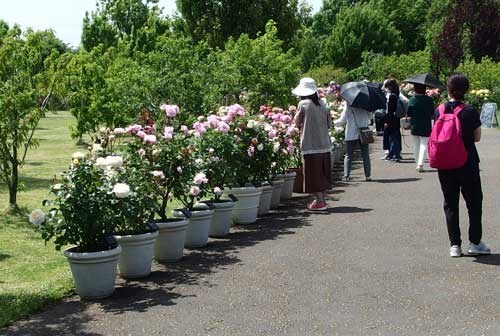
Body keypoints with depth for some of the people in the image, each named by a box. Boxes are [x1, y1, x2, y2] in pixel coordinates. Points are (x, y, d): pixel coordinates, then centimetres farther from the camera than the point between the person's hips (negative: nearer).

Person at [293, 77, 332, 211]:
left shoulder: (303, 104, -9)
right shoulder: (322, 104, 5)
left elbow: (297, 122, -2)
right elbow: (329, 123, 9)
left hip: (310, 145, -5)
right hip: (324, 144, 5)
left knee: (313, 173, 1)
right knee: (322, 173, 14)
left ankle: (319, 201, 1)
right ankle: (321, 199, 20)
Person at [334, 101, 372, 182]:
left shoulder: (347, 104, -9)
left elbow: (343, 120, -8)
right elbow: (370, 117, 8)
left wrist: (333, 123, 6)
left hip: (351, 135, -2)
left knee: (348, 155, 6)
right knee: (365, 155, 9)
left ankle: (346, 176, 0)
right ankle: (368, 175, 7)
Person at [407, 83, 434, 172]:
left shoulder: (412, 99, -7)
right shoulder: (429, 100, -6)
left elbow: (409, 114, -7)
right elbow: (432, 114, 1)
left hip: (415, 126, 1)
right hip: (426, 126, -1)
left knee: (416, 145, 13)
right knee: (424, 144, -1)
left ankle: (418, 164, 20)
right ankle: (420, 164, -17)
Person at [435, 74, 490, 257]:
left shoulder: (439, 110, -3)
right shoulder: (471, 111, -11)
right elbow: (477, 137, -3)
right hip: (468, 164, -3)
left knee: (450, 204, 10)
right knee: (474, 203, 11)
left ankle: (455, 245, 10)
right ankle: (475, 242, 12)